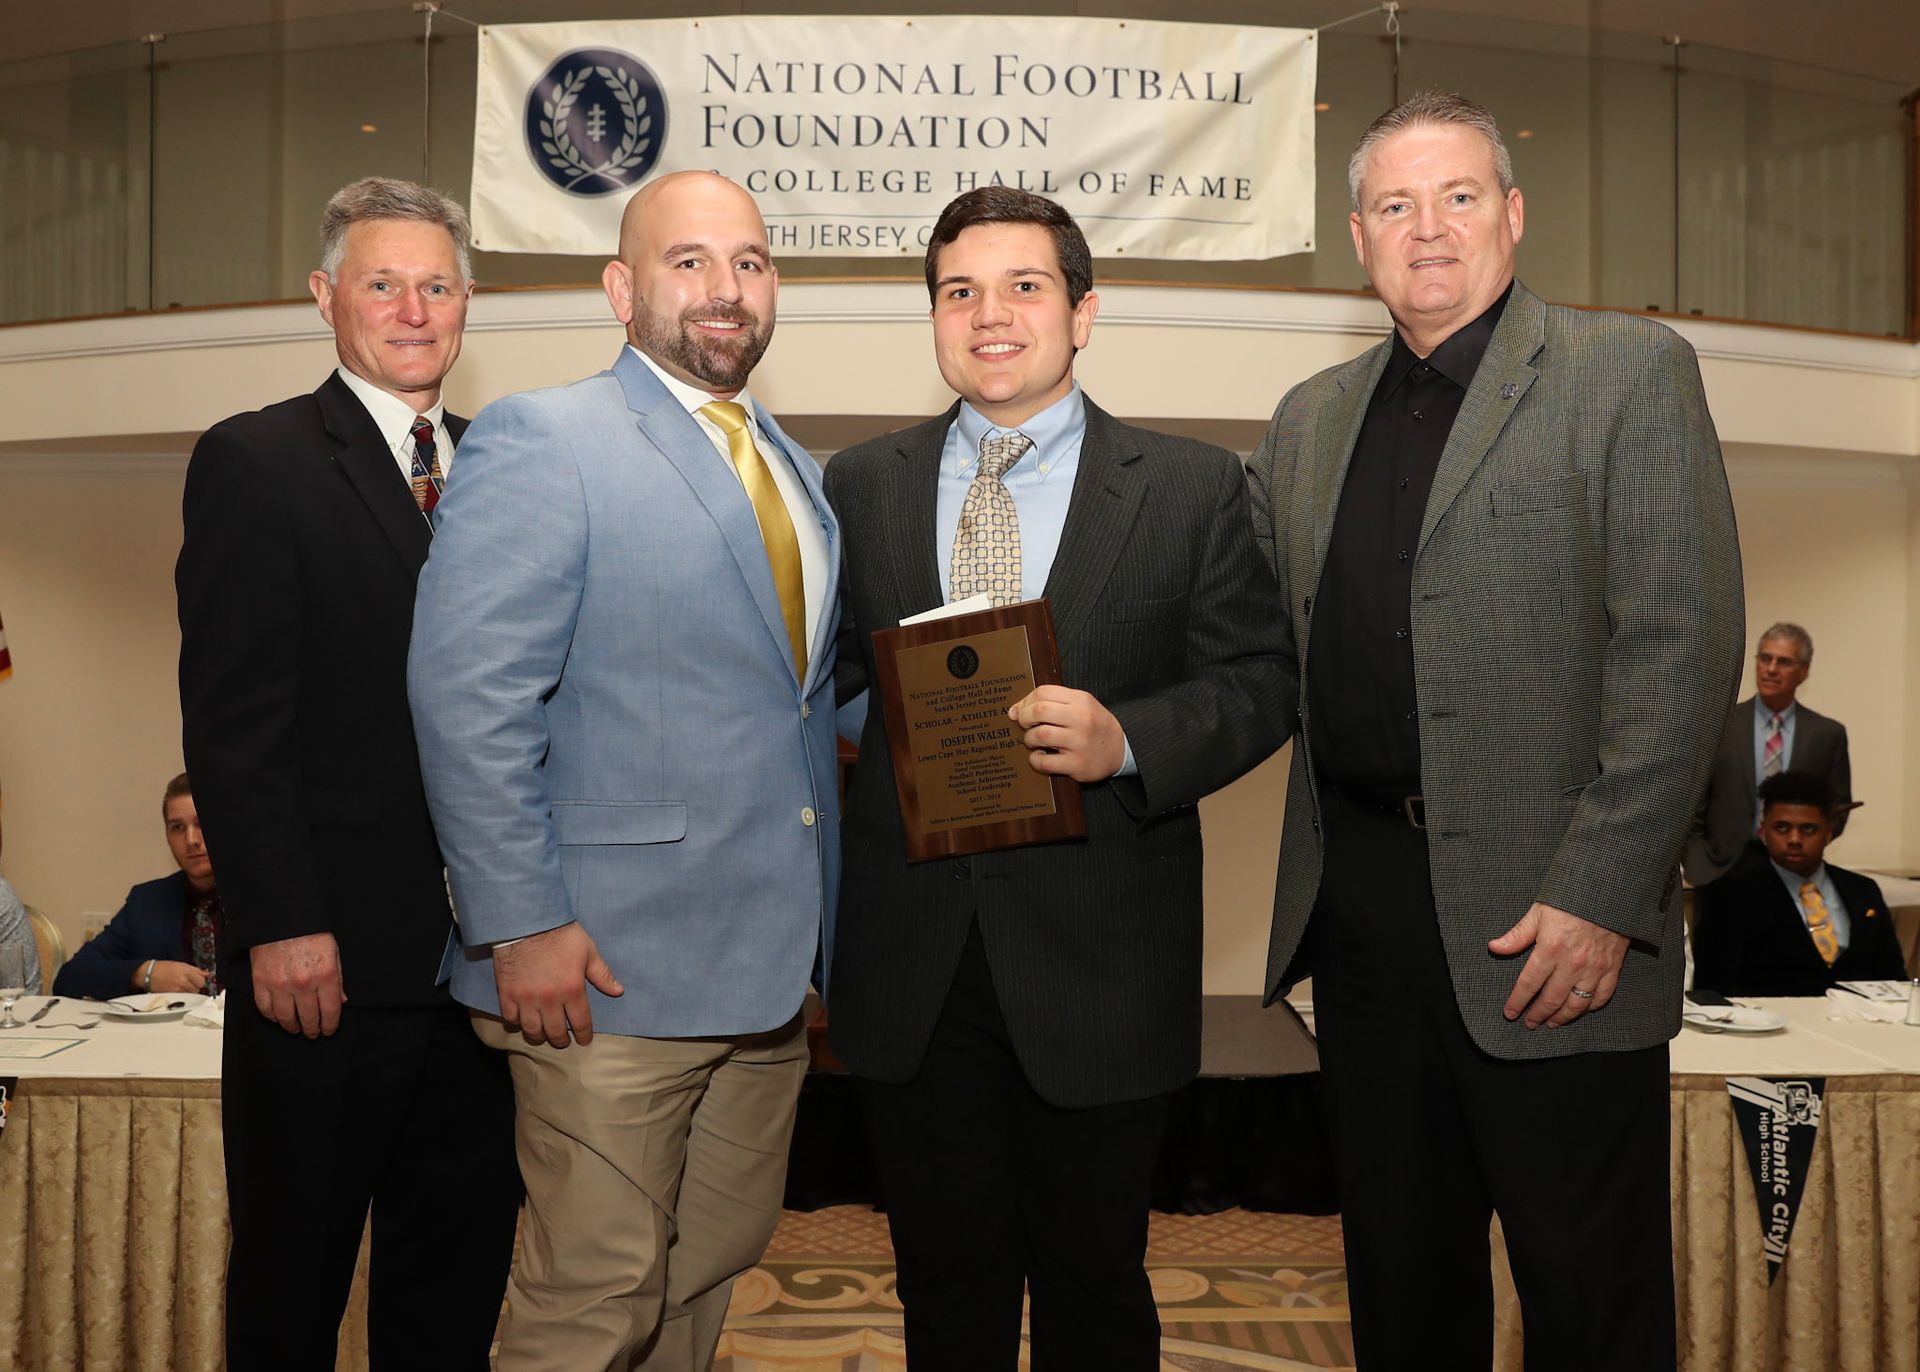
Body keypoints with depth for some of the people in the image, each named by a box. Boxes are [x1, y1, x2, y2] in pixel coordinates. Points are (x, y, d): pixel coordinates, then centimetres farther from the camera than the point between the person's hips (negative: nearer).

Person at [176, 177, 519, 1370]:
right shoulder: (255, 462, -3)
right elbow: (230, 719, -10)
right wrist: (280, 924, -16)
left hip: (483, 946, 5)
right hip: (326, 956, -5)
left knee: (459, 1269, 16)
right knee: (295, 1272, 11)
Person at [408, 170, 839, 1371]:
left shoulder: (794, 468, 16)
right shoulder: (540, 440, -8)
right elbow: (470, 698, -15)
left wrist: (815, 928, 12)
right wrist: (524, 927, -18)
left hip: (767, 967, 7)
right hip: (611, 965, -7)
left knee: (713, 1270, 18)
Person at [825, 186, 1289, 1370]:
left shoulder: (1196, 488, 0)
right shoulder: (861, 485, 8)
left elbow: (1258, 683, -3)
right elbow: (830, 682, 10)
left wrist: (1126, 738, -21)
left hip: (1099, 960, -2)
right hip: (910, 962, 2)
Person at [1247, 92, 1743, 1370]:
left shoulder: (1630, 373, -2)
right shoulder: (1310, 418, 15)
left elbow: (1680, 644, -11)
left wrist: (1599, 894, -18)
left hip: (1550, 920, -4)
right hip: (1359, 894, 5)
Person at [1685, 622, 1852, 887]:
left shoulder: (1828, 734, 5)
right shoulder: (1718, 725, 2)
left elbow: (1837, 810, 10)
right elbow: (1693, 808, 3)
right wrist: (1699, 865, -7)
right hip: (1724, 869, -1)